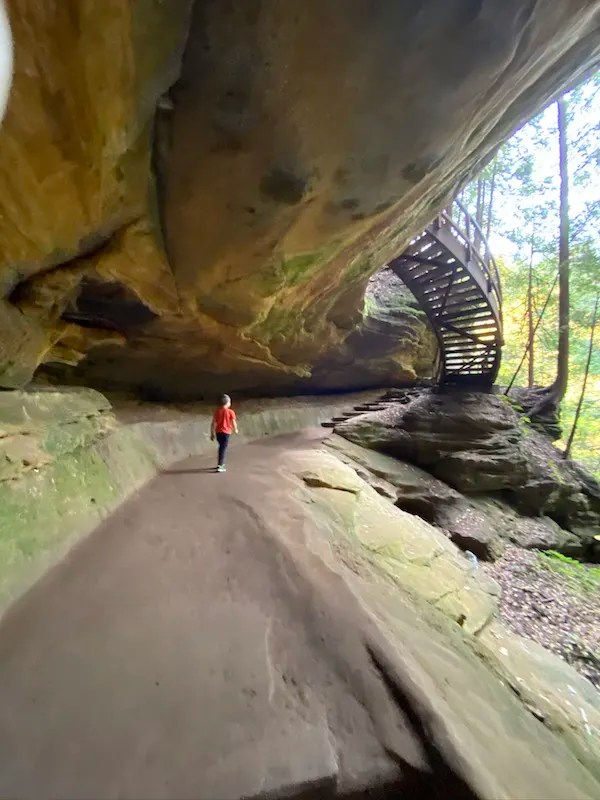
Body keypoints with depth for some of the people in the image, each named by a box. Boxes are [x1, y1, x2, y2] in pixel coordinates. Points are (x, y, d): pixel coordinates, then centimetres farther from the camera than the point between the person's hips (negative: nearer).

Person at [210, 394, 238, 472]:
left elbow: (213, 423, 3)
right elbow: (234, 422, -7)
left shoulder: (217, 411, 5)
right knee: (223, 448, -2)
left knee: (221, 447, 21)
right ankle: (220, 466, -8)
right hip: (226, 432, -5)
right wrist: (235, 430, 13)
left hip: (218, 432, 5)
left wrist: (212, 434, 9)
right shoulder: (230, 412, -7)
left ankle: (221, 463, 31)